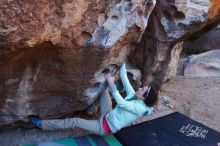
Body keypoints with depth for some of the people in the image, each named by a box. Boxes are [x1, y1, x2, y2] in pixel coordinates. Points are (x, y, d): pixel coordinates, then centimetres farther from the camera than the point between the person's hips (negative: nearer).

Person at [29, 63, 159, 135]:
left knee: (75, 121, -11)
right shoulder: (134, 96, -4)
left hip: (105, 128, -7)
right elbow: (124, 78, -4)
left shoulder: (140, 108, -24)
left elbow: (121, 103, -35)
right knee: (104, 89, 0)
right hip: (107, 117, 7)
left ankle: (42, 124, 2)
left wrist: (112, 83, -32)